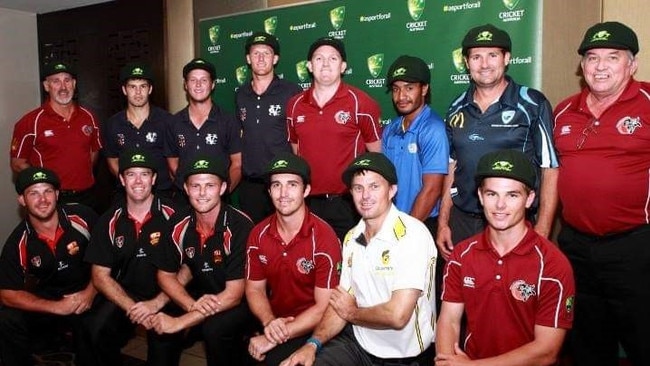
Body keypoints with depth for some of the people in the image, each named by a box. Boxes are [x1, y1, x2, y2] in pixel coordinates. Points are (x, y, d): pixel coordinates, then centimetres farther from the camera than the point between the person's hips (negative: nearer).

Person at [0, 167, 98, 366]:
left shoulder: (83, 217, -14)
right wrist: (58, 307, -17)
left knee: (88, 321, -30)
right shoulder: (18, 243, -9)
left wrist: (91, 292, -14)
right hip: (47, 301, 3)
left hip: (89, 295, -2)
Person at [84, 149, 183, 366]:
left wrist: (156, 304, -19)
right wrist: (132, 308, -13)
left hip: (163, 299, -3)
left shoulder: (172, 216, -8)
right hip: (122, 297, 3)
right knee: (99, 327, -23)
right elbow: (100, 276, 1)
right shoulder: (109, 221, 2)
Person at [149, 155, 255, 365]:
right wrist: (192, 305, -18)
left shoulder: (240, 227, -24)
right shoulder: (179, 225, -8)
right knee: (160, 323, -14)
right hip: (201, 297, 6)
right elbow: (166, 275, 2)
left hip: (242, 301, -5)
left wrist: (180, 322, -26)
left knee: (214, 330, -31)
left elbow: (234, 294, -23)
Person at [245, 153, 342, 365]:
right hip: (274, 321, 5)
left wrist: (275, 338, -21)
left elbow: (324, 308, -18)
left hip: (312, 327, -4)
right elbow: (255, 288, 5)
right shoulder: (259, 234, -2)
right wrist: (269, 322, -15)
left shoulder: (324, 238, -18)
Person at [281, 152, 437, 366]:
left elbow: (397, 315, -25)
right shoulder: (351, 238, 4)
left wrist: (352, 313, -6)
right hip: (357, 342, 5)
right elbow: (341, 303, 7)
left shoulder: (412, 235, -20)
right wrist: (313, 344, -10)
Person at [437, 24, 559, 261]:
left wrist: (541, 232, -11)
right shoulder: (457, 109, 7)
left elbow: (550, 170, -6)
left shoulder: (532, 105, -6)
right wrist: (443, 222, 9)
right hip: (461, 221, 4)